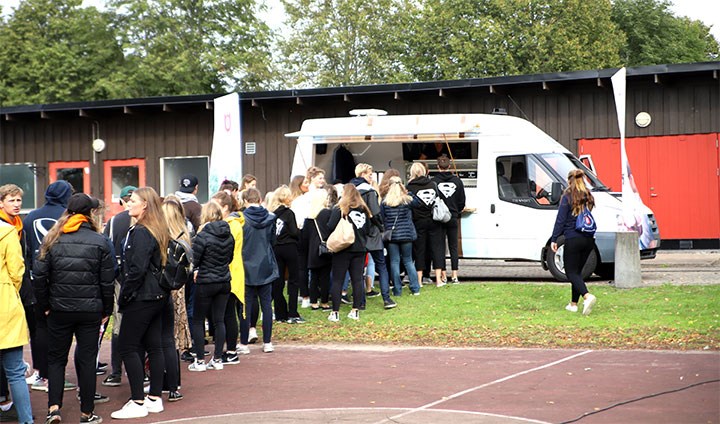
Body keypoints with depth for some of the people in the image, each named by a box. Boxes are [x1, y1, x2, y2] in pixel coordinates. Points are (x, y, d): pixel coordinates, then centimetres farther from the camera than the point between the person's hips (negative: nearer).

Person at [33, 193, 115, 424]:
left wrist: (45, 305, 6)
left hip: (59, 309, 1)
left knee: (56, 358, 13)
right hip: (90, 310, -1)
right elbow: (107, 281, -4)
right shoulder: (100, 242, -5)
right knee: (87, 359, 7)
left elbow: (39, 275, -3)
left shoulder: (53, 239, -2)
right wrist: (106, 310, 6)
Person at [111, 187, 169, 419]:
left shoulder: (140, 232, -16)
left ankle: (138, 403, -4)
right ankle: (155, 398, 17)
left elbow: (136, 270, -21)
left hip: (141, 297, -9)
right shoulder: (159, 231, 11)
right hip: (158, 296, 9)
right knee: (154, 346, 11)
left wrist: (123, 296, -12)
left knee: (128, 347, -4)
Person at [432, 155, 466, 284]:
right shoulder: (457, 181, 1)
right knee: (453, 247, 8)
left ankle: (443, 275, 3)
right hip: (453, 219, 3)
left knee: (440, 247, 4)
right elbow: (462, 202, 8)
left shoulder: (434, 181, -10)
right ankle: (454, 275, 5)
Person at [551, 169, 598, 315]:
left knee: (571, 272, -3)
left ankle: (587, 296, -26)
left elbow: (560, 220, -9)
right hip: (588, 239, 6)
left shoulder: (568, 197, -8)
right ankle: (574, 303, 18)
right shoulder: (588, 197, 9)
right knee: (578, 271, 16)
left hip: (573, 239, -6)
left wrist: (554, 239, -6)